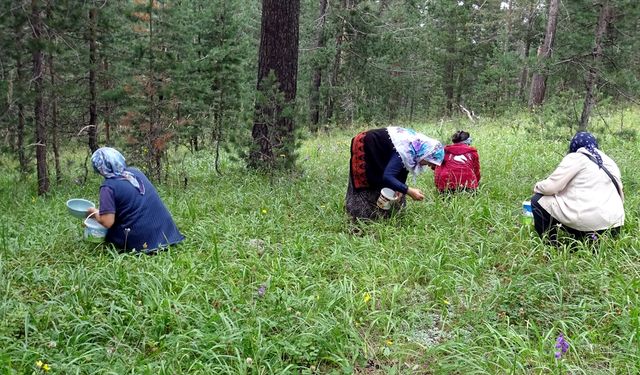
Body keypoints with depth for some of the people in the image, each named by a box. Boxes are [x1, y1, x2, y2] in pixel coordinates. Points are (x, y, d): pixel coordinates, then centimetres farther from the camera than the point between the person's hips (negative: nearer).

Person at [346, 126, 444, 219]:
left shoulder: (419, 144, -10)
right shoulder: (406, 150, -37)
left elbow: (404, 169, -1)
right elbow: (387, 176, -41)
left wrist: (400, 189, -14)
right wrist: (409, 191, -40)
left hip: (379, 150, 8)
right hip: (363, 145, -8)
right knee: (365, 184, -2)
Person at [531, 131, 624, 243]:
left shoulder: (575, 158, 0)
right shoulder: (608, 160, 20)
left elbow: (551, 187, -6)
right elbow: (620, 194, 19)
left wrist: (537, 187, 15)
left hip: (588, 220, -8)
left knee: (538, 200, 8)